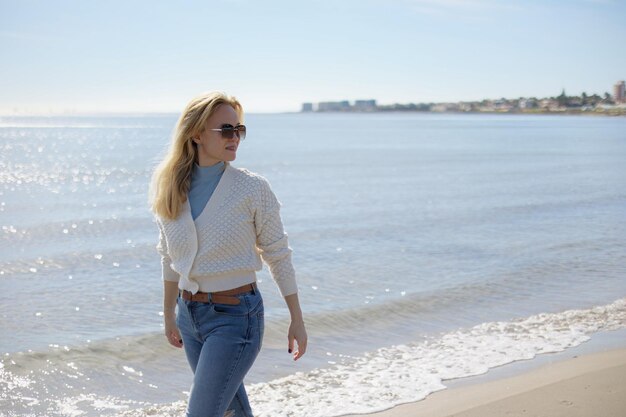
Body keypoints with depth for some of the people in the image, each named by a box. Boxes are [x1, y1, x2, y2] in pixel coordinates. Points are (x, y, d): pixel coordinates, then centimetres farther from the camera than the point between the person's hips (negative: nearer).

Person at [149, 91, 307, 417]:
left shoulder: (252, 188, -11)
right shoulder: (170, 187, 0)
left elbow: (277, 255, -5)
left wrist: (297, 320, -3)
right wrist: (169, 313, 19)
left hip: (236, 316, -5)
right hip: (190, 313, 5)